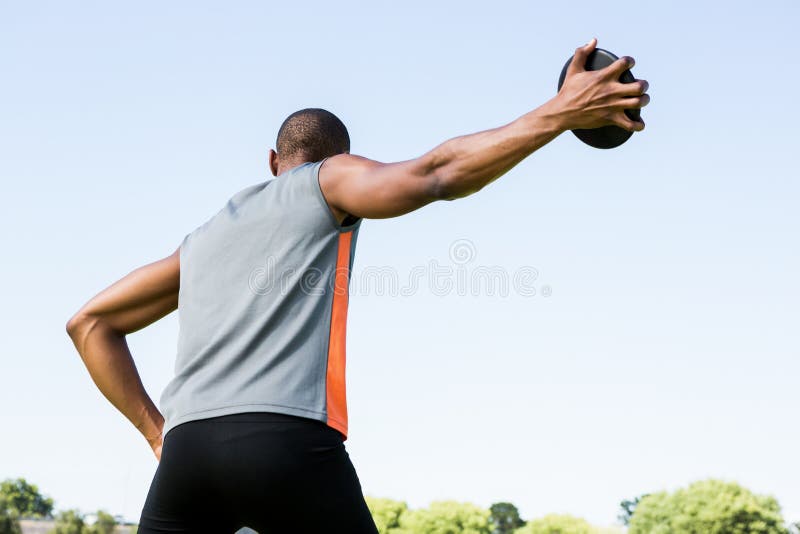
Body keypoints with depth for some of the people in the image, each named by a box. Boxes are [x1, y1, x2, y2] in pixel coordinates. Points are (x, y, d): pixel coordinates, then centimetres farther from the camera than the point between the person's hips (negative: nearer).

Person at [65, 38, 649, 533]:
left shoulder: (202, 240, 29)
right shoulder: (329, 179, 14)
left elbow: (90, 324, 29)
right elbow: (438, 171, -3)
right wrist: (562, 111, -3)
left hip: (185, 446, 5)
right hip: (286, 440, -5)